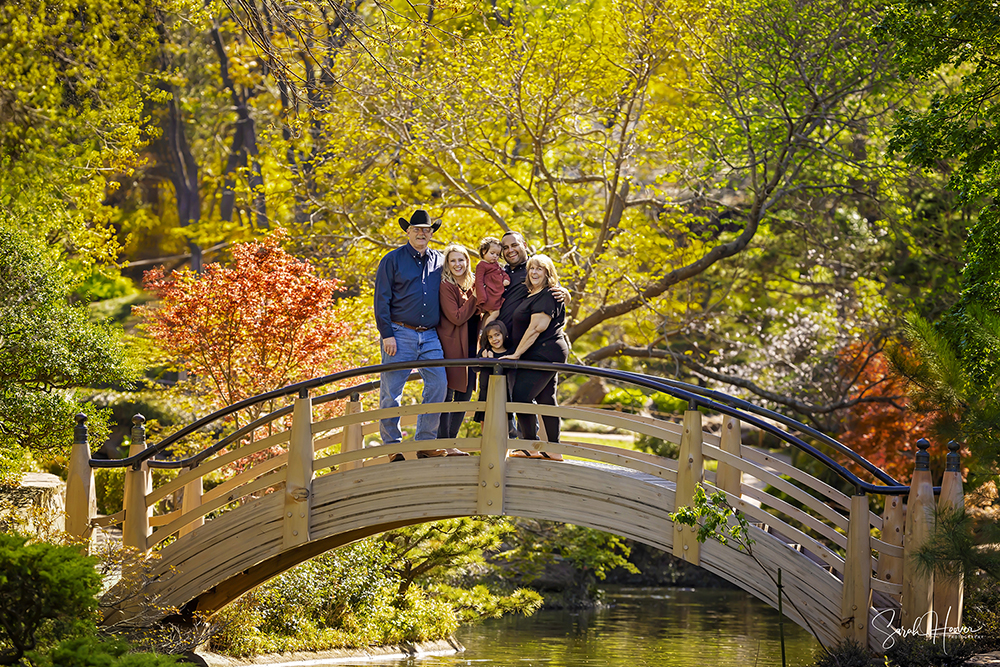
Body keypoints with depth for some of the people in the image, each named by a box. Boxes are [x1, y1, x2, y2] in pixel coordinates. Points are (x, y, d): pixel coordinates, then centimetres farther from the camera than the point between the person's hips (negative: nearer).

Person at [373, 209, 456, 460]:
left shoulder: (439, 261, 14)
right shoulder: (393, 260, 2)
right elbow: (382, 300, -2)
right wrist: (386, 334, -10)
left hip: (430, 336, 4)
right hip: (400, 334, -4)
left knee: (438, 385, -6)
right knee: (391, 391, -4)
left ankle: (425, 443, 3)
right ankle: (392, 446, 5)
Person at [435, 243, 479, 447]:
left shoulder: (472, 286, 13)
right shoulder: (445, 286, -9)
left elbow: (477, 315, 20)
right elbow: (457, 317, -16)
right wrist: (475, 298, -13)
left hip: (469, 348, 8)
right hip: (451, 348, -8)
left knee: (464, 395, 9)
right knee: (447, 395, -7)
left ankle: (451, 442, 16)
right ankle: (443, 445, -6)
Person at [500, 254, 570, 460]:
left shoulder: (547, 296, -13)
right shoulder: (533, 295, 18)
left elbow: (536, 328, -19)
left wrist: (516, 354, -18)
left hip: (543, 355, -11)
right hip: (547, 356, 11)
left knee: (520, 396, -14)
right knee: (546, 400, 10)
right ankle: (553, 450, 12)